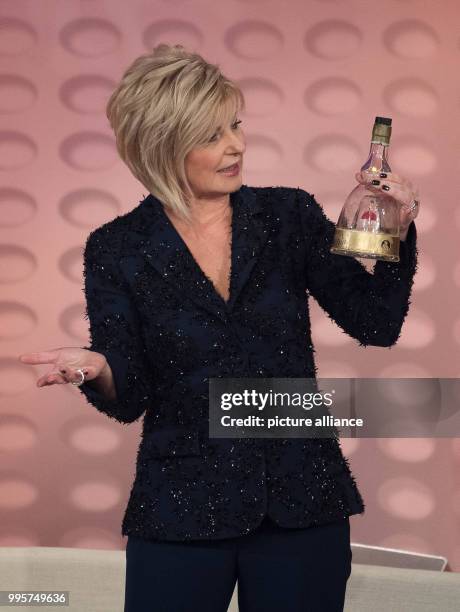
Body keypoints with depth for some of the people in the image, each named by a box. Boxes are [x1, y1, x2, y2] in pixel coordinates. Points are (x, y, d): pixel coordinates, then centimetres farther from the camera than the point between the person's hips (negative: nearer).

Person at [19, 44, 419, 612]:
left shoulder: (290, 215, 1)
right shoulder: (118, 249, -2)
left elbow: (376, 324, 2)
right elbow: (130, 397, -2)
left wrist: (397, 234, -12)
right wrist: (97, 370, -23)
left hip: (303, 501, 1)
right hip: (181, 510, -1)